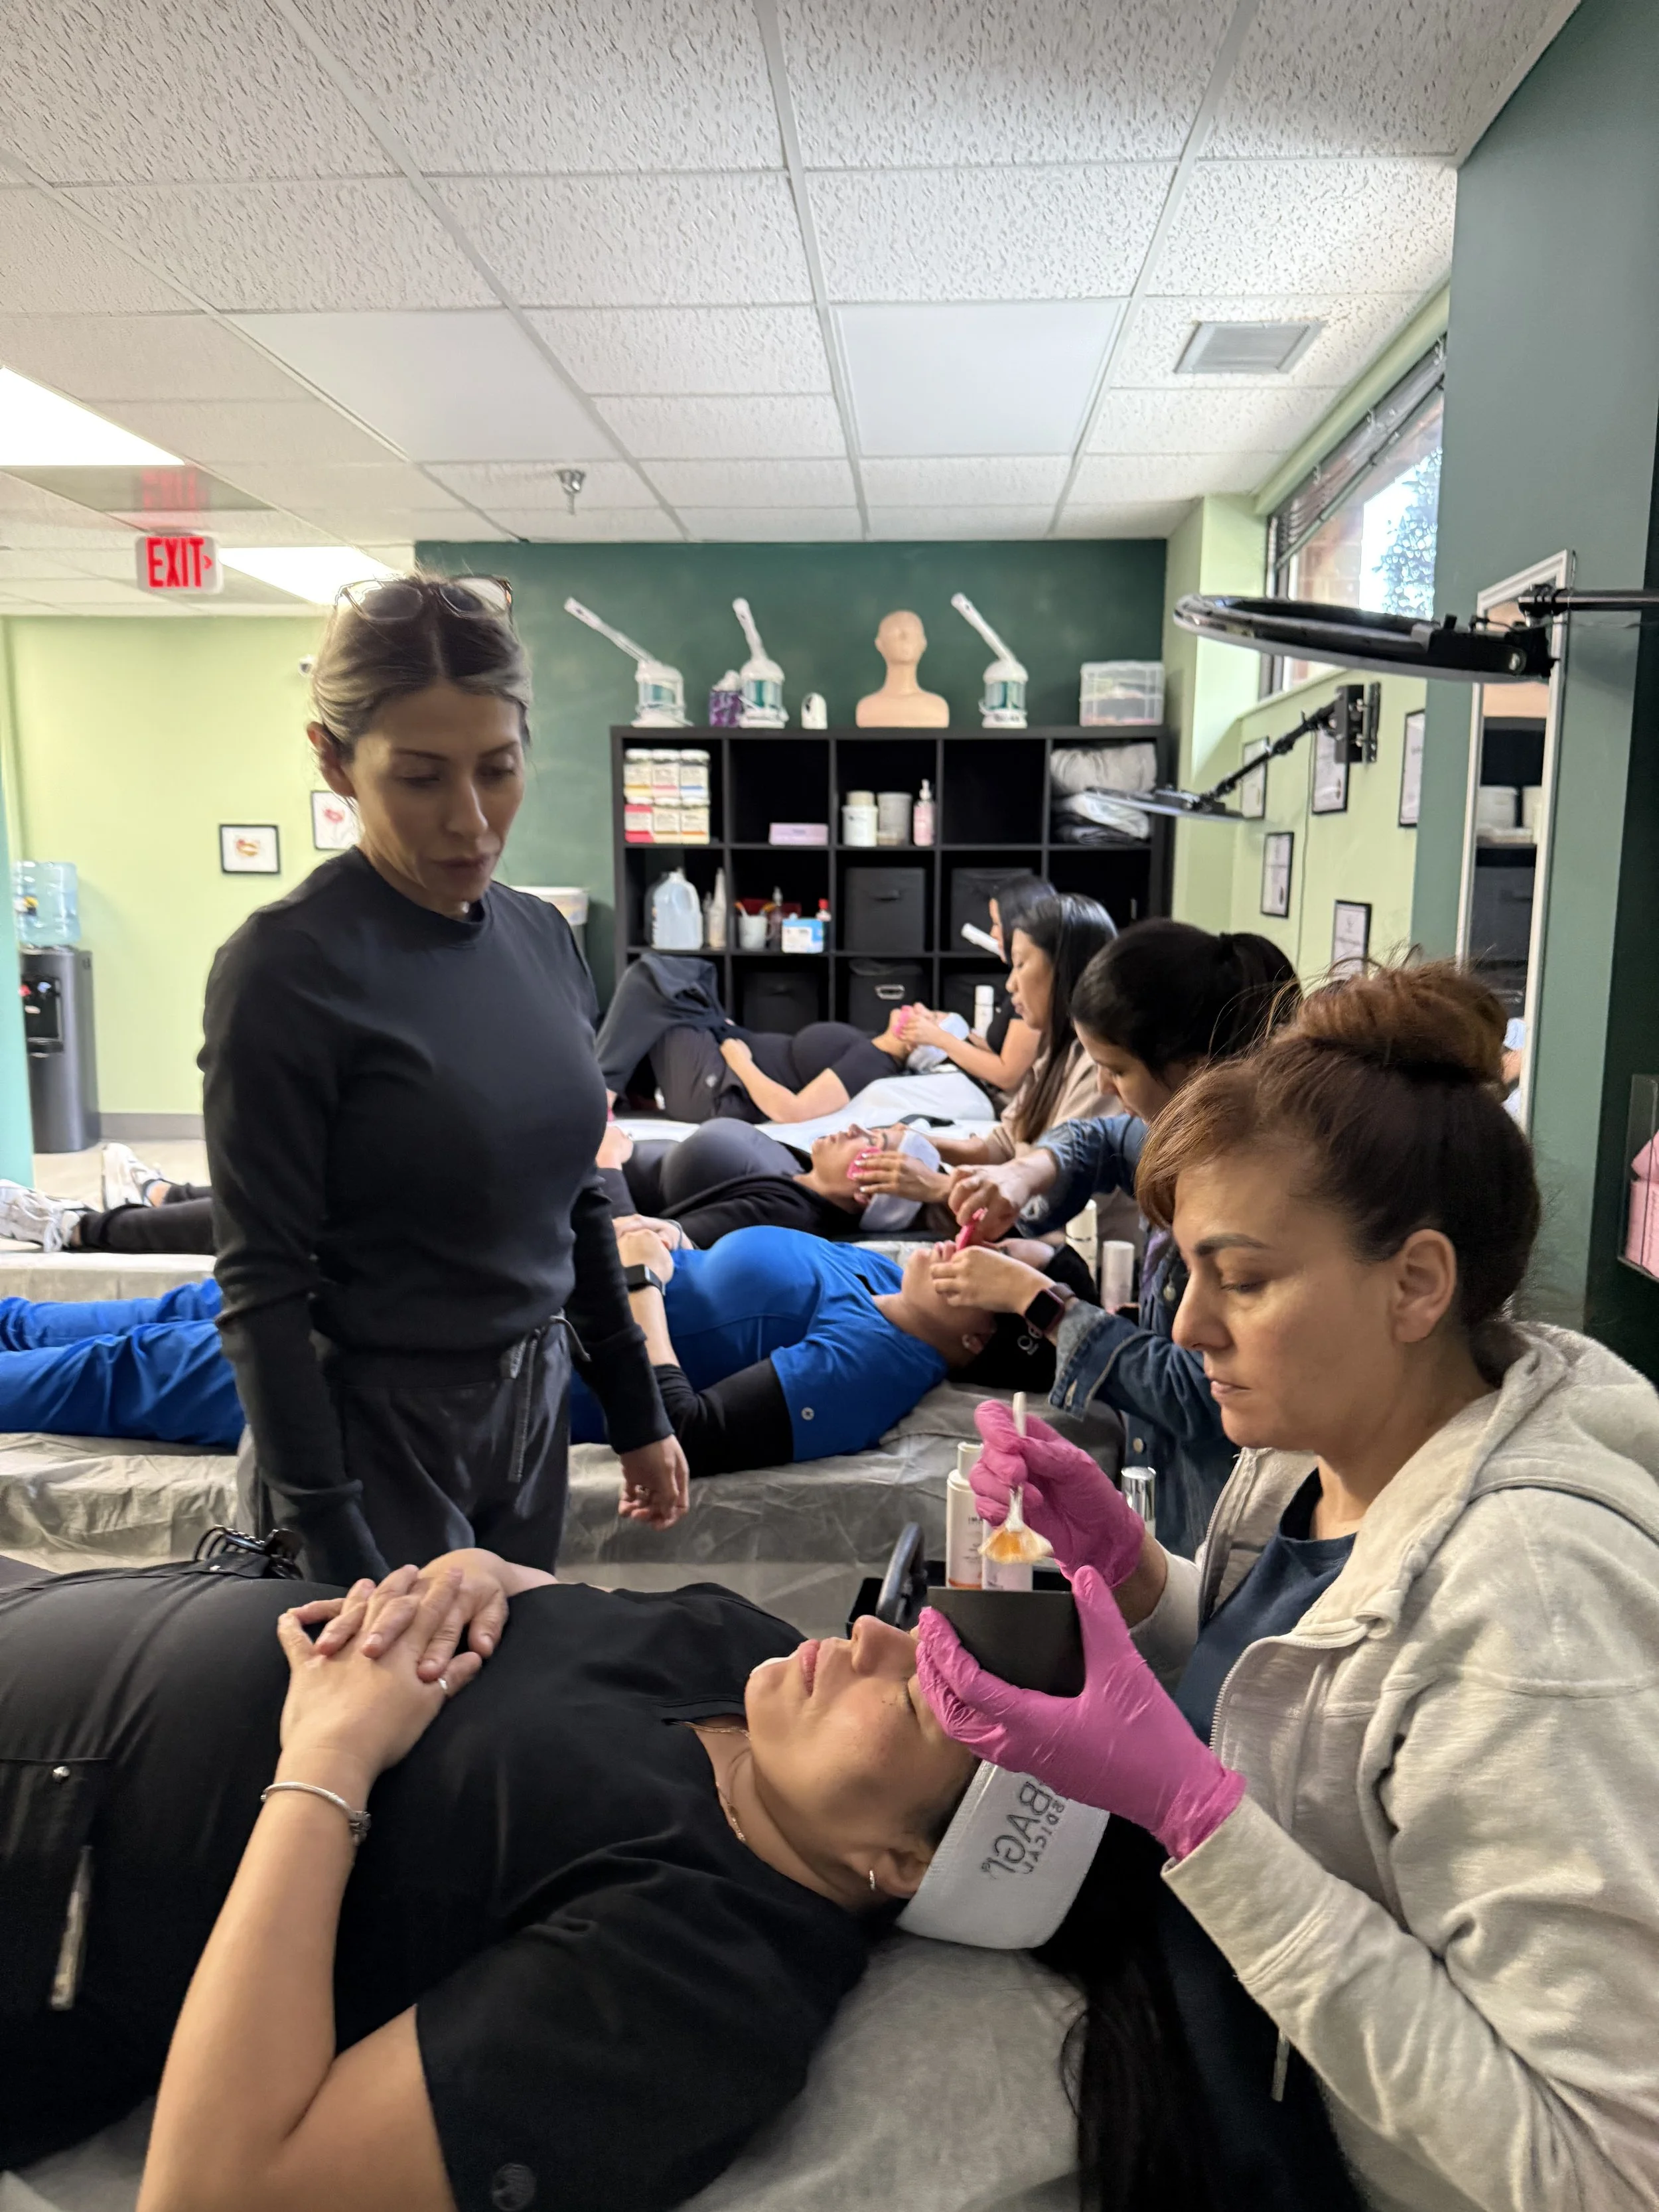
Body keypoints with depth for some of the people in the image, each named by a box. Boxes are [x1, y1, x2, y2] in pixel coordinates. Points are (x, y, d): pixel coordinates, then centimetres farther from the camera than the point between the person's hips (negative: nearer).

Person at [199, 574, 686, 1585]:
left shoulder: (544, 939, 2)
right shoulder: (288, 969, -17)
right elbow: (263, 1285, -16)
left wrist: (638, 1413, 12)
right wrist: (329, 1543, -17)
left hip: (535, 1409, 6)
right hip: (379, 1435, -6)